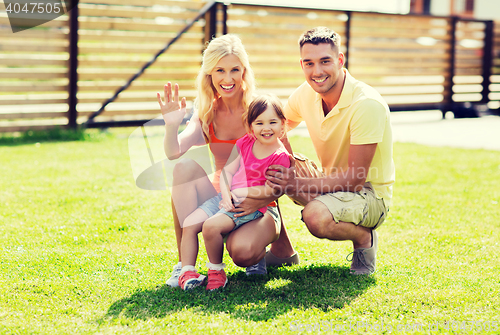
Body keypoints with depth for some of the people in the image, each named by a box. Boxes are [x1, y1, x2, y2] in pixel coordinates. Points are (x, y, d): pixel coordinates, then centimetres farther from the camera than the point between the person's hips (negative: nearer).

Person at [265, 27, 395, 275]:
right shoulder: (306, 93, -6)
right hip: (331, 184, 7)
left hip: (369, 193, -7)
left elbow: (356, 179, -26)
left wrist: (299, 184, -30)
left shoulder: (367, 104, -26)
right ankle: (281, 249, 5)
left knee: (316, 216, -37)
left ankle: (365, 239, -3)